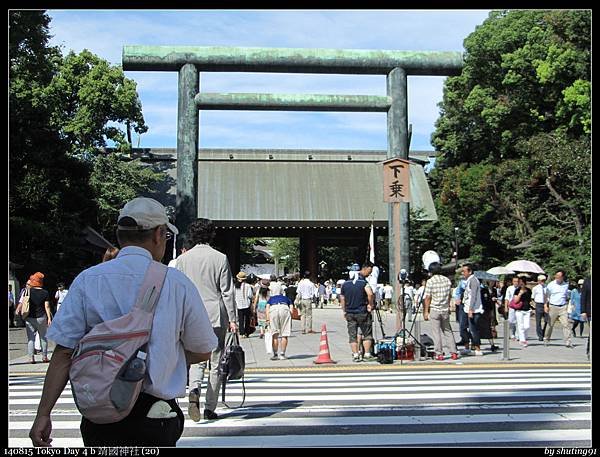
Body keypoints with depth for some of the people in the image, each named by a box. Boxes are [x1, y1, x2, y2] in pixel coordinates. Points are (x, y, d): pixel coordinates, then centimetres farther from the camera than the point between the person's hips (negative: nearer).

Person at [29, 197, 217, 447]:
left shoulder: (87, 280, -2)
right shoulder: (177, 283, -5)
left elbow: (64, 353, -5)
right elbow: (202, 352, 3)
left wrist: (43, 414, 0)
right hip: (154, 419, -1)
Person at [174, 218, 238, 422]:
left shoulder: (182, 259, 2)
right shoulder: (220, 258, -4)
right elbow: (227, 291, -4)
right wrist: (232, 319, 1)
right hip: (216, 317, -2)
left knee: (196, 359, 10)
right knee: (216, 363, 8)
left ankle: (194, 392, -18)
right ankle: (210, 408, 10)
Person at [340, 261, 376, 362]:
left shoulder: (345, 284, 6)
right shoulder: (364, 283, -10)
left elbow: (342, 299, 10)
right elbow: (370, 294, -26)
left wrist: (344, 311, 17)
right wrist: (370, 305, -11)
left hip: (350, 313, 4)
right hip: (362, 313, -4)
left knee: (352, 335, 7)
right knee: (367, 334, 8)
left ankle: (355, 355, 4)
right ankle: (367, 354, 6)